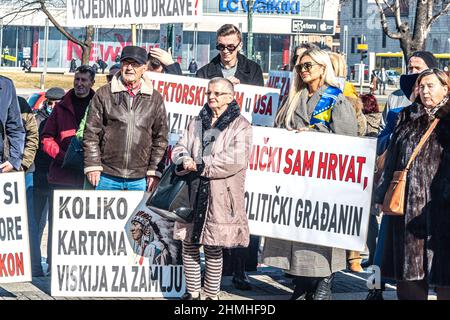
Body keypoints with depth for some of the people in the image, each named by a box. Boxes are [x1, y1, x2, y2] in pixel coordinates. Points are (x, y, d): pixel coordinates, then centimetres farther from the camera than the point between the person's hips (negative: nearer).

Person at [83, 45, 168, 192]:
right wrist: (92, 166, -3)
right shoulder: (104, 94, 4)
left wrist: (154, 172, 5)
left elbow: (160, 138, 10)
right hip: (107, 177, -1)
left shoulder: (155, 98, 8)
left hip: (140, 180, 1)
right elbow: (91, 133, 4)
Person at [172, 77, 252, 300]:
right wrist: (185, 161, -11)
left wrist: (200, 165, -14)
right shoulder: (197, 123, 17)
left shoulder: (240, 126, -1)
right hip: (192, 193, 5)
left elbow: (236, 159, -14)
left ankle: (211, 294, 8)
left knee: (213, 248, -2)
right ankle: (192, 293, 16)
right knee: (189, 244, 6)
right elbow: (179, 149, 13)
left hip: (219, 197, -5)